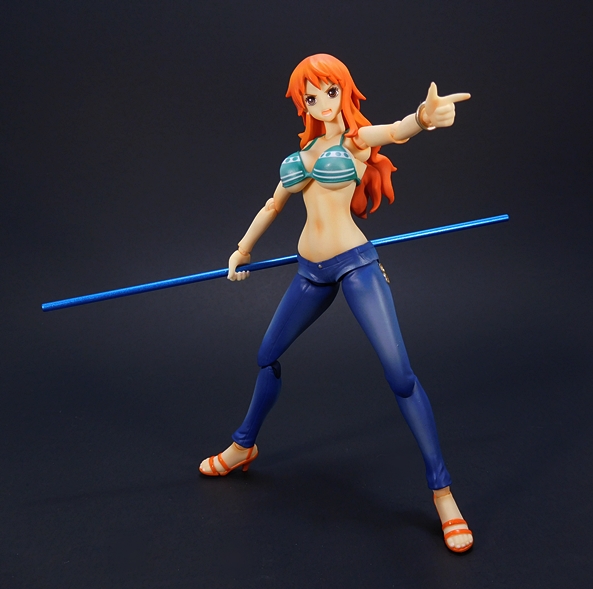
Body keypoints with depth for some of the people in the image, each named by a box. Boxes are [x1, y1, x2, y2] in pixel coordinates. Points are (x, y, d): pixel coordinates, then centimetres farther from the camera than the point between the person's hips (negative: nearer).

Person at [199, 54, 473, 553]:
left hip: (355, 263, -6)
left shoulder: (359, 138, -1)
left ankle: (443, 492, -2)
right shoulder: (306, 148, 15)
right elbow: (275, 203, 28)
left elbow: (396, 131, -26)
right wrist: (243, 249, 37)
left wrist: (423, 116, -51)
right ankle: (244, 446, 41)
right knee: (268, 356, 17)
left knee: (399, 374, -13)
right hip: (312, 272, 6)